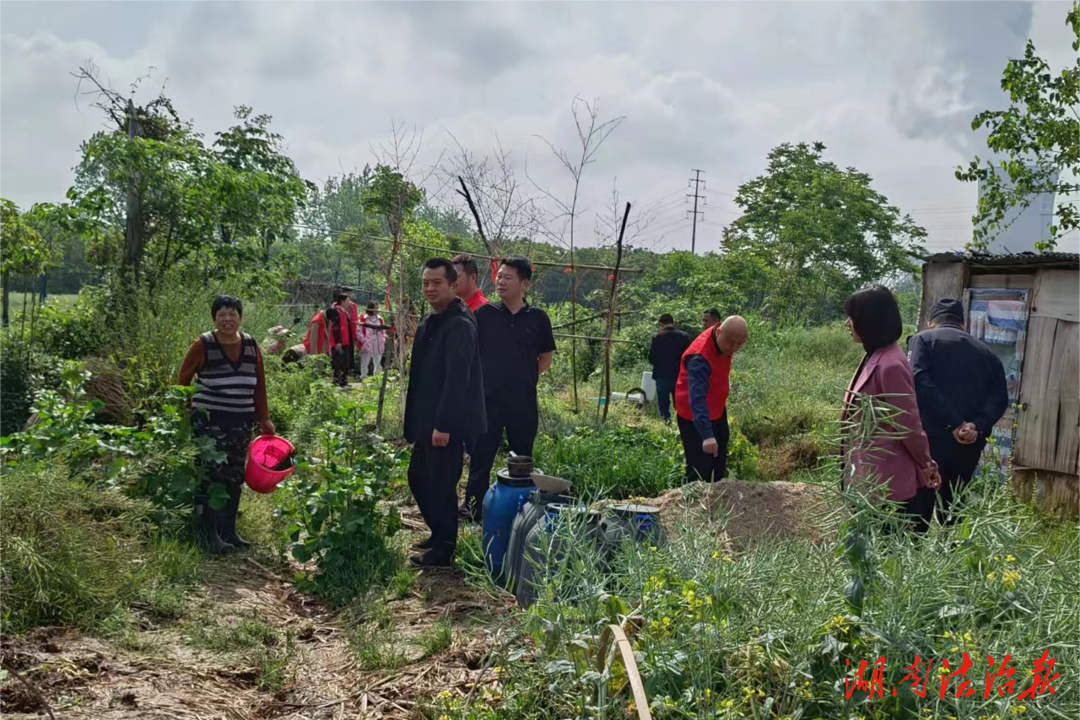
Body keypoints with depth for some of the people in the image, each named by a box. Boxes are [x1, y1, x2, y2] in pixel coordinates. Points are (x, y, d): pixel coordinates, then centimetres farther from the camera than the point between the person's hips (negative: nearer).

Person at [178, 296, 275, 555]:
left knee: (234, 478, 10)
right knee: (210, 477, -5)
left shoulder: (251, 345, 3)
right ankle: (208, 535, 2)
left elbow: (259, 385, 9)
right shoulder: (203, 345, -9)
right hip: (208, 422, -5)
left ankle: (229, 530, 21)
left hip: (240, 423, 5)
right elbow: (183, 379, 1)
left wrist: (264, 418, 9)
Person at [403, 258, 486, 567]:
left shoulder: (459, 325, -18)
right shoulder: (429, 322, 12)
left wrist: (444, 424, -24)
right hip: (427, 419, 10)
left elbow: (457, 379, -23)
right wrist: (413, 420, 17)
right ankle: (439, 535, 33)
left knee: (440, 484, 0)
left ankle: (443, 551, 13)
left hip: (447, 423, -10)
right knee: (418, 477, 18)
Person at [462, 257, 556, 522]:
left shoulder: (538, 318, 2)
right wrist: (480, 378, 3)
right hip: (487, 399, -1)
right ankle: (474, 510, 11)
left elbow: (546, 358, 13)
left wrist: (527, 377, 5)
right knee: (480, 458, 2)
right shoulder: (484, 313, -1)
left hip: (524, 403, 1)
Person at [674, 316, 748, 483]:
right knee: (700, 469, -7)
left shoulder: (725, 344, -11)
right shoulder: (699, 358, -37)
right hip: (694, 417, -9)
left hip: (717, 411, 9)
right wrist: (707, 435, -56)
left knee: (719, 463, 21)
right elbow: (697, 399, -47)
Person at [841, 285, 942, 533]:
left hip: (888, 481, -9)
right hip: (873, 475, 9)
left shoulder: (889, 364, -22)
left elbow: (908, 423, -17)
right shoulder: (875, 357, 8)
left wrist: (926, 466, -5)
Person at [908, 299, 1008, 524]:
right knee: (952, 506, 16)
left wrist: (955, 424, -13)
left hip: (932, 437, -4)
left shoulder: (924, 339, 6)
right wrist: (978, 426, -9)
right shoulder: (986, 351, 18)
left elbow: (920, 381, -11)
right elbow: (1000, 397, 4)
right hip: (970, 445, 4)